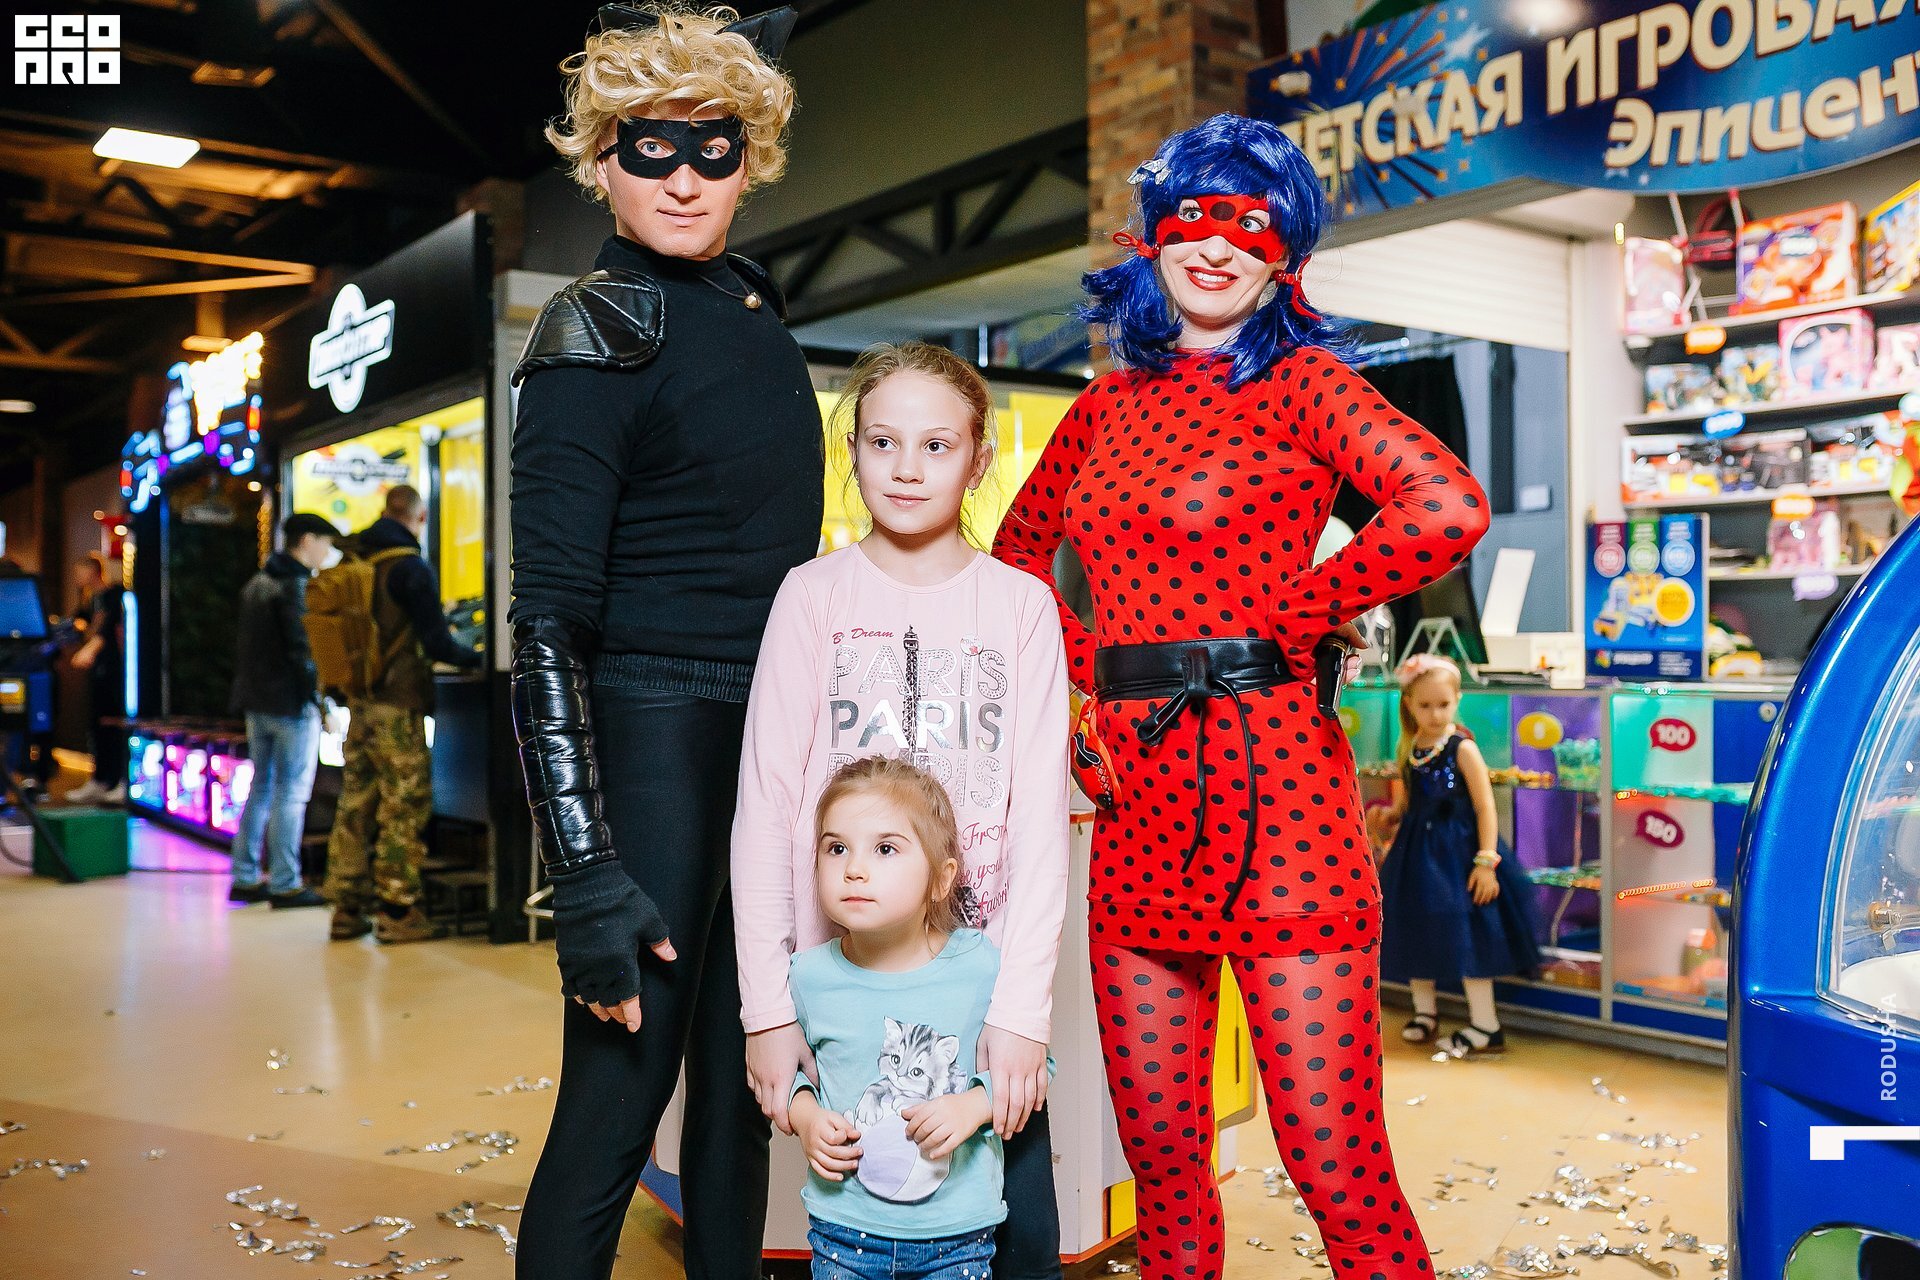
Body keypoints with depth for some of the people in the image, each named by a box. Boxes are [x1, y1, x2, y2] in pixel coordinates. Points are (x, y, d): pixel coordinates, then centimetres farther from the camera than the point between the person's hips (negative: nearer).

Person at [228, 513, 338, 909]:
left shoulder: (255, 584, 16)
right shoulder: (297, 585, -14)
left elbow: (242, 646, 19)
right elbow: (303, 649, -19)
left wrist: (246, 691, 22)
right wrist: (322, 699, -14)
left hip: (257, 704, 9)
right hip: (292, 704, -9)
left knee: (260, 788, 15)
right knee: (291, 794, -4)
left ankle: (245, 878, 19)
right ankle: (285, 884, 0)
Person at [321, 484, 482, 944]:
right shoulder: (412, 568, -12)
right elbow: (436, 642, -14)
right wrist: (475, 658, 3)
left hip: (359, 701, 7)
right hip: (398, 704, -7)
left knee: (355, 802, 11)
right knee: (404, 806, -1)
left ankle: (347, 909, 16)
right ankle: (396, 912, 1)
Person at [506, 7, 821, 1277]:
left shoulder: (756, 305, 10)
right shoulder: (595, 336, -10)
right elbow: (548, 621, -16)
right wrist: (586, 875, -20)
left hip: (773, 740, 7)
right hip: (653, 736, -7)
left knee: (740, 1089, 15)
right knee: (617, 1099, -4)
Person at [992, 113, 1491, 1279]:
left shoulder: (1300, 379, -1)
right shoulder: (1113, 398, 15)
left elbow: (1450, 510, -18)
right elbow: (1020, 546, 29)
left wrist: (1282, 618, -8)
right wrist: (1083, 668, 13)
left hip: (1268, 783, -5)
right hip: (1139, 789, 6)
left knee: (1337, 1169, -2)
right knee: (1162, 1160, 13)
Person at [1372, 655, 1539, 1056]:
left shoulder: (1463, 749, -14)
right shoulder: (1409, 749, 3)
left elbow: (1486, 807, -15)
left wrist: (1486, 862, -20)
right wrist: (1389, 816, -6)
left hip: (1457, 851, -6)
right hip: (1416, 852, 6)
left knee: (1466, 933, -4)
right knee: (1415, 929, 14)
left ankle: (1485, 1027, 6)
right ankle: (1424, 1011, 32)